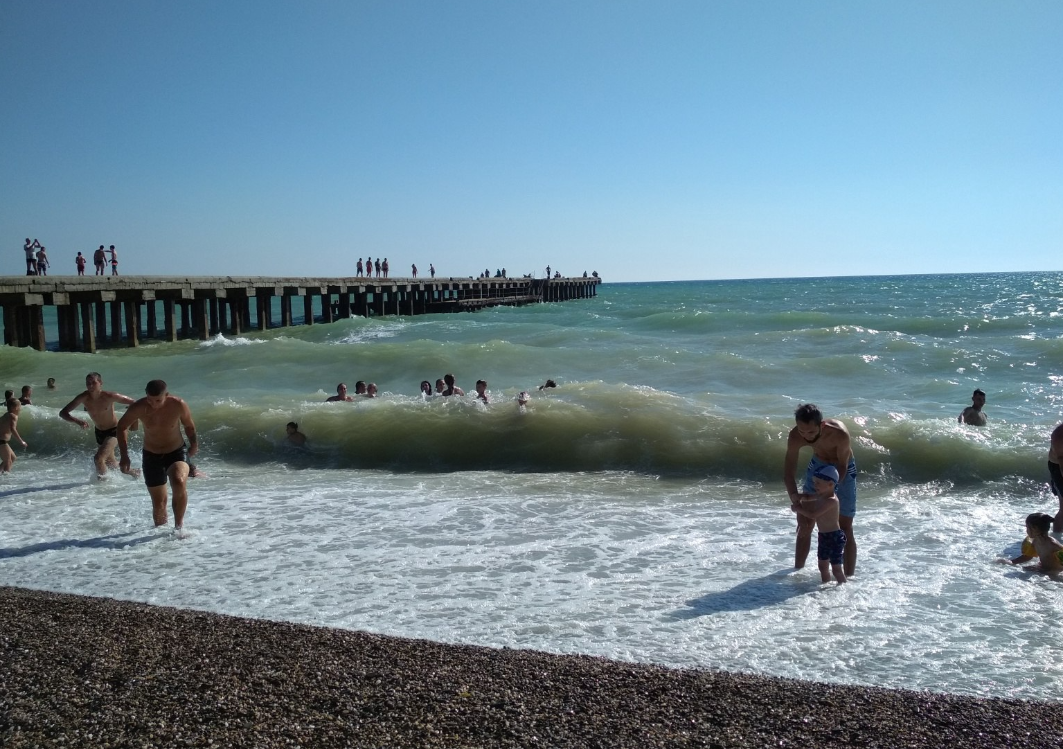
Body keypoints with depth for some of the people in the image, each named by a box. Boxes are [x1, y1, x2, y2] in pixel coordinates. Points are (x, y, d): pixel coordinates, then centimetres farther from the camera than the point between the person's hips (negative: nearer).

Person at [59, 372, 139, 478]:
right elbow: (63, 413, -18)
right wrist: (77, 421, -35)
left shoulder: (109, 396, -26)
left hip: (114, 431, -5)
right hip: (99, 432, 6)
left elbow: (132, 403, -17)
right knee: (110, 462, 22)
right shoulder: (83, 398, -17)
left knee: (98, 458, -23)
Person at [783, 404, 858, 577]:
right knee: (805, 525, 6)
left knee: (845, 529, -3)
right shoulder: (795, 437, -29)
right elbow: (789, 472, -26)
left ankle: (849, 577, 5)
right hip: (817, 466, 3)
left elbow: (842, 467, -24)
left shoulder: (840, 434, -38)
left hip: (843, 471, -3)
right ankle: (797, 571, 22)